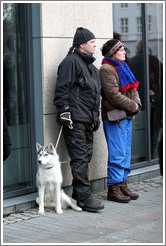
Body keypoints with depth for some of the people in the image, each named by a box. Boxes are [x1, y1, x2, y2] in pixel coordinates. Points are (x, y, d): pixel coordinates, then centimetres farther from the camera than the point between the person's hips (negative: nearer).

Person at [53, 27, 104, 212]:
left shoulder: (91, 66, 23)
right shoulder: (71, 62, -6)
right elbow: (62, 89, -13)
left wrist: (95, 117, 25)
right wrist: (64, 112, -18)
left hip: (88, 120, 9)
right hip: (75, 120, -9)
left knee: (85, 158, 9)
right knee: (80, 158, -9)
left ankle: (79, 195, 17)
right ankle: (84, 197, -8)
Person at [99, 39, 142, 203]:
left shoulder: (122, 67, 19)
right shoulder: (106, 69, -11)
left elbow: (133, 89, 20)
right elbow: (113, 94, -19)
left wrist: (137, 103, 1)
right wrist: (133, 106, -12)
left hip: (126, 116, 10)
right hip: (115, 117, -10)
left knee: (125, 153, 12)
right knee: (117, 154, -8)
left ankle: (123, 185, 20)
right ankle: (113, 189, -2)